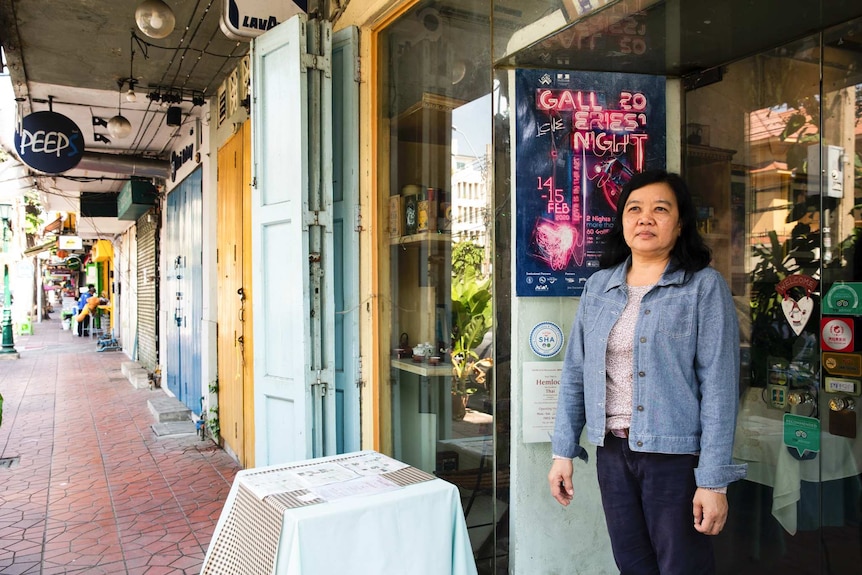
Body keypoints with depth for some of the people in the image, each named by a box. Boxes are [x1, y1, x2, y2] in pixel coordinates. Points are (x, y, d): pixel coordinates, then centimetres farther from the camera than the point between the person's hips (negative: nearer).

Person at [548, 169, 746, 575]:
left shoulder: (705, 286, -7)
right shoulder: (598, 285, 5)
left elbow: (719, 386, -11)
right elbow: (575, 372, 6)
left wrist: (714, 480, -13)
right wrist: (563, 451, 4)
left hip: (676, 453, -4)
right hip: (611, 451, 4)